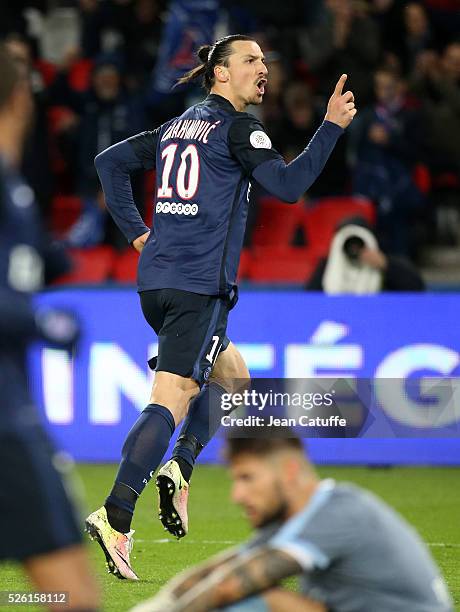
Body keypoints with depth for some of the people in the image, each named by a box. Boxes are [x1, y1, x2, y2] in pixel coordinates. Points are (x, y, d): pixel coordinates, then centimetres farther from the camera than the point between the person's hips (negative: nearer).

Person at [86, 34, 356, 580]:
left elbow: (110, 161, 25)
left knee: (232, 376, 24)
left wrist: (135, 231, 23)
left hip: (155, 279, 9)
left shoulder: (176, 128, 19)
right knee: (170, 401, -13)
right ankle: (115, 517, -24)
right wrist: (332, 126, -11)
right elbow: (288, 185, -14)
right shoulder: (236, 127, -4)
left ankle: (178, 468, 7)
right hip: (199, 285, -9)